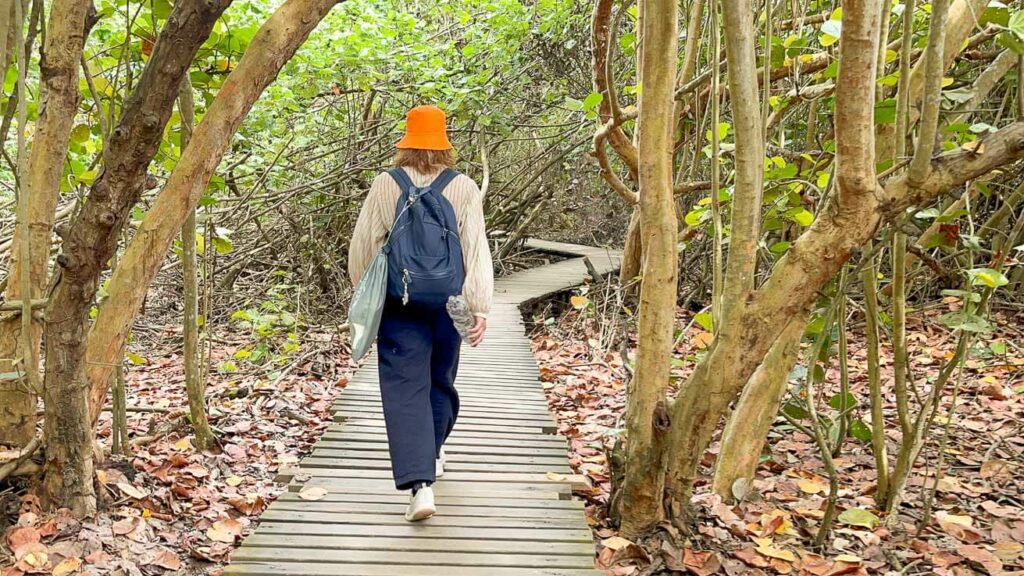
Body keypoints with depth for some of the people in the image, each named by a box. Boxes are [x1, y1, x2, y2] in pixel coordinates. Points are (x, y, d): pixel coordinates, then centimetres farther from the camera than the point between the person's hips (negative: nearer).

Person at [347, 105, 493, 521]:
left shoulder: (385, 185, -3)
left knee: (405, 388, -2)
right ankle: (432, 453, 42)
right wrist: (480, 308, -6)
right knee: (440, 381, 21)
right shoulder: (463, 188, -4)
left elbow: (362, 247, 1)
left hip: (398, 305, -1)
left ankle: (419, 483, -14)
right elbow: (476, 250, -8)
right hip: (447, 304, 2)